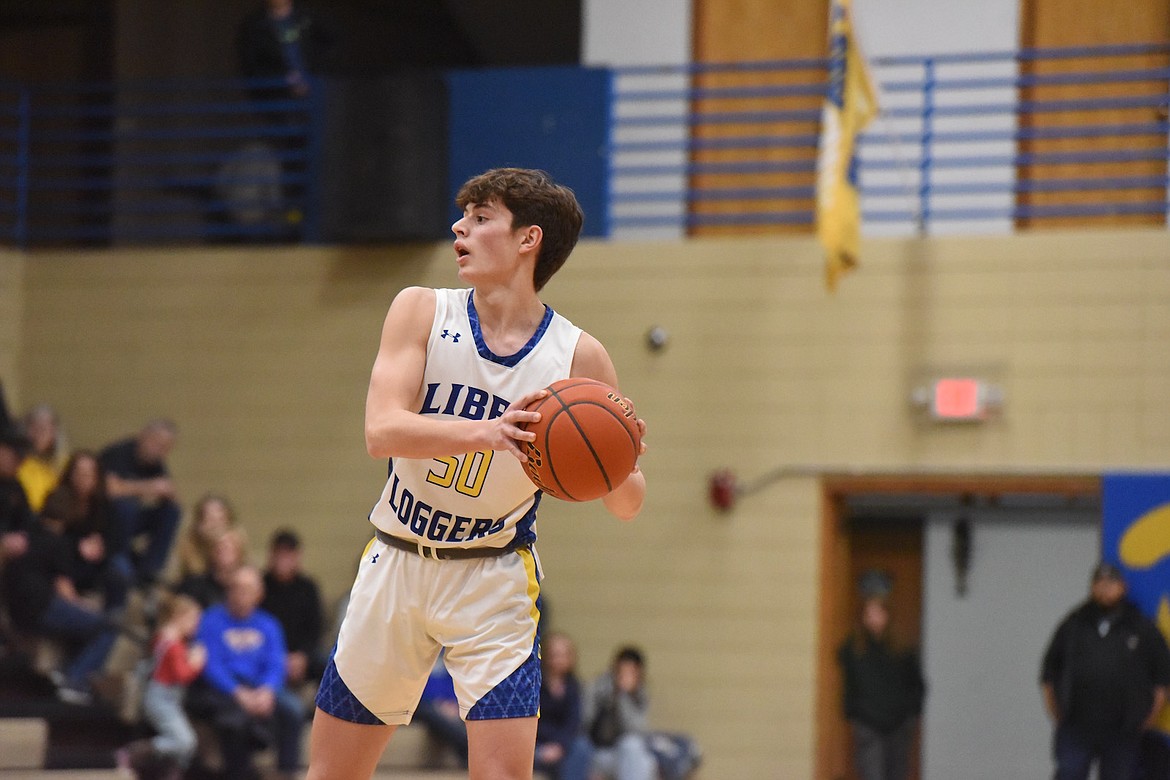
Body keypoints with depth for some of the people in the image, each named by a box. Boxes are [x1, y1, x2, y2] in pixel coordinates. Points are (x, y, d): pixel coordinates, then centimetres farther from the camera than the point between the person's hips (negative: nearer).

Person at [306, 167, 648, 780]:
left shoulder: (577, 357, -8)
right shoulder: (422, 312, -6)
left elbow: (626, 506, -2)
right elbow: (381, 432, -21)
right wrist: (486, 432, -38)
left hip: (493, 580, -2)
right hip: (395, 566, 2)